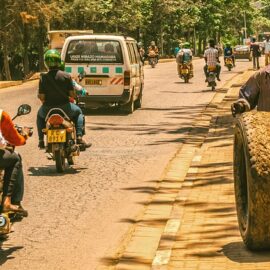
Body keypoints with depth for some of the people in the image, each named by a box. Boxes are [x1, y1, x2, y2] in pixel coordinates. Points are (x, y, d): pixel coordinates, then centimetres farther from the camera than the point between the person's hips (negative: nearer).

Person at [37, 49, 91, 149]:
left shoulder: (43, 78, -10)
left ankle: (41, 141, 26)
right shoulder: (66, 76, -10)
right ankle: (79, 137, 13)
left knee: (40, 115, 35)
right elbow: (72, 94, -7)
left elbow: (41, 97, -9)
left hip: (48, 109, 1)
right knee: (78, 112, 29)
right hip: (64, 107, -1)